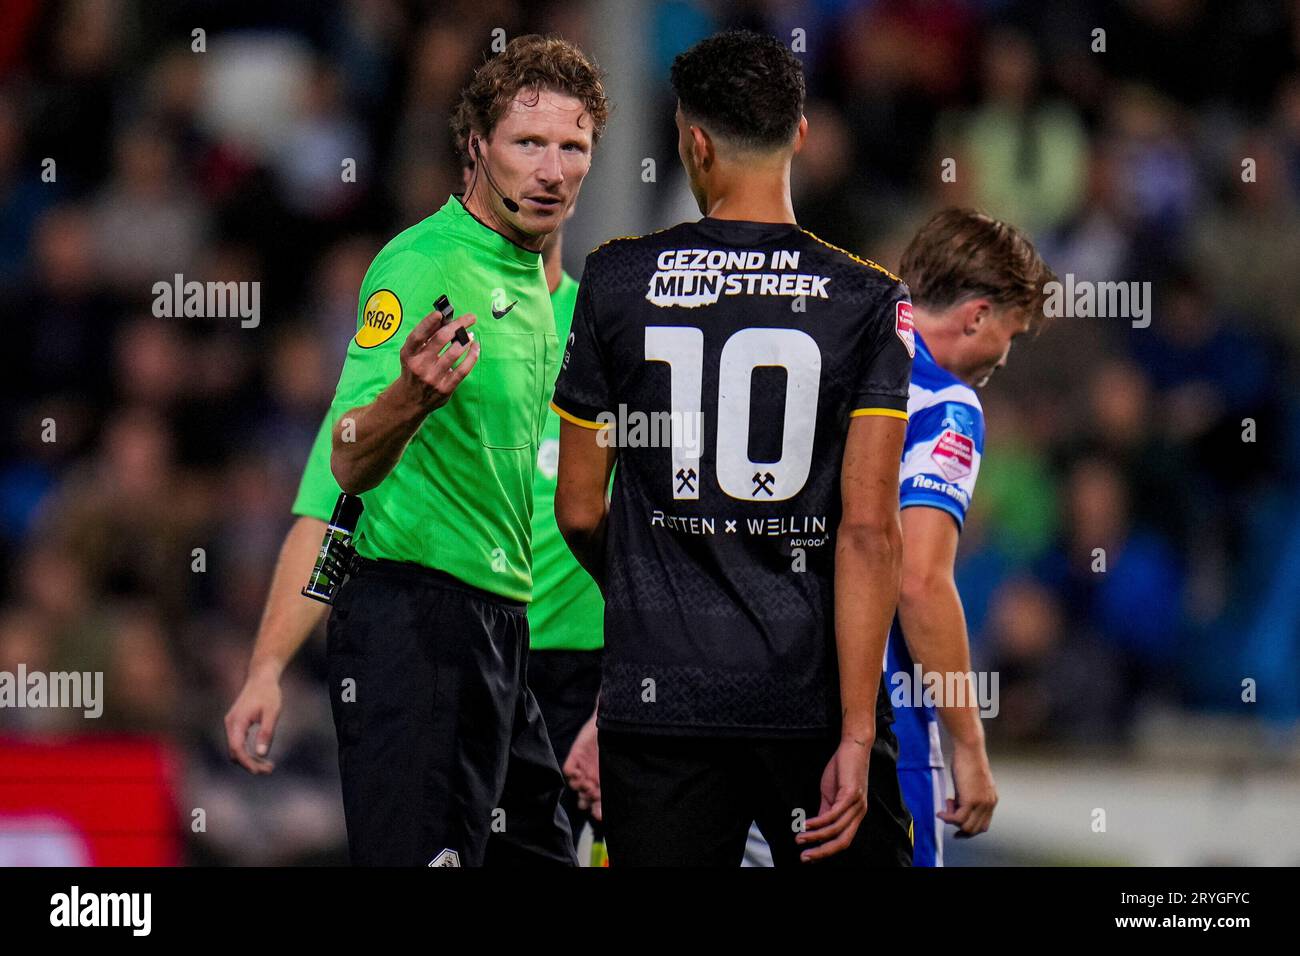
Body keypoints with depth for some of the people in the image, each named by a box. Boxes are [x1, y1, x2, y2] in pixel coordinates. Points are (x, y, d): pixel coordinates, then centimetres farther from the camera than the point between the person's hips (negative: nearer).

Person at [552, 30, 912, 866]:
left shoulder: (618, 282, 1)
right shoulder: (868, 301, -3)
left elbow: (579, 512, 7)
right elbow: (869, 530, -11)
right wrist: (857, 735, -12)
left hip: (658, 694, 1)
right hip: (813, 699, -1)